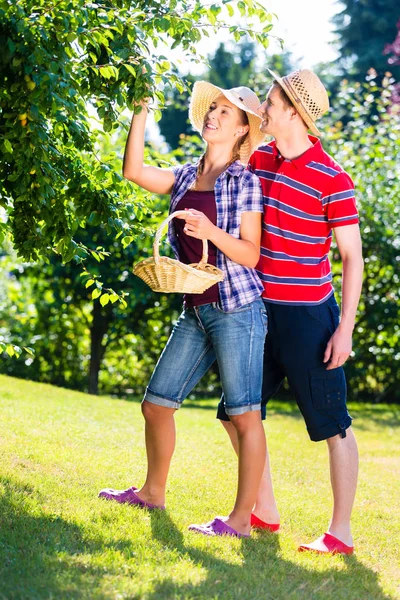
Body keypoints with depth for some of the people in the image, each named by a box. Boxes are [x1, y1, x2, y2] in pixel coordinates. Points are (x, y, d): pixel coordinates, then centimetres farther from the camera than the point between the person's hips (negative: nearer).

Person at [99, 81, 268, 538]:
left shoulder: (245, 181, -5)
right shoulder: (186, 177, 13)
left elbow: (251, 255, -9)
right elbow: (134, 171, 2)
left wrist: (211, 232, -25)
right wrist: (140, 113, 1)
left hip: (237, 308, -7)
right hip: (195, 311, 7)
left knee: (244, 415, -4)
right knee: (156, 405, 13)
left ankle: (242, 517, 1)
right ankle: (152, 492, 31)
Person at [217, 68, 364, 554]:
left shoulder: (331, 179, -13)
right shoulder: (257, 160, 5)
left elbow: (353, 257, -11)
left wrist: (345, 328, -15)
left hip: (308, 315, -7)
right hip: (260, 311, 8)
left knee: (332, 424, 0)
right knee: (236, 412, 13)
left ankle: (341, 531, 8)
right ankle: (264, 512, 26)